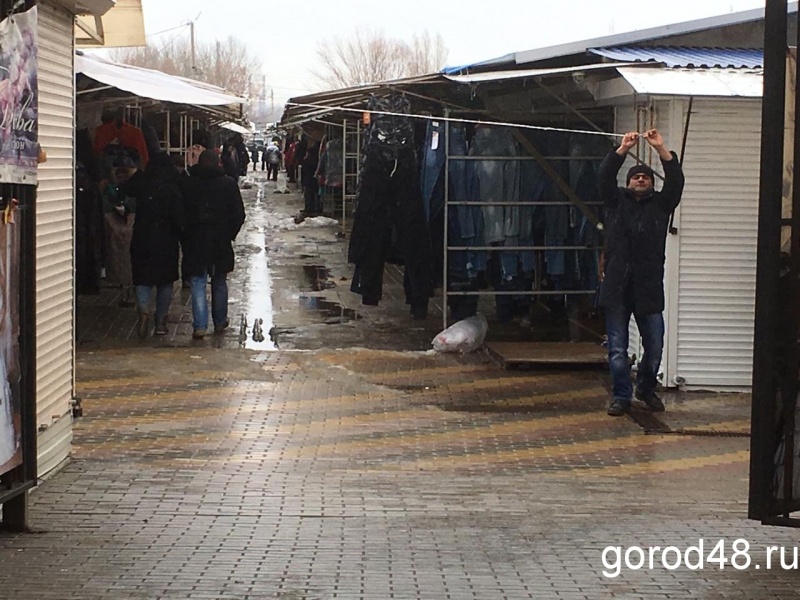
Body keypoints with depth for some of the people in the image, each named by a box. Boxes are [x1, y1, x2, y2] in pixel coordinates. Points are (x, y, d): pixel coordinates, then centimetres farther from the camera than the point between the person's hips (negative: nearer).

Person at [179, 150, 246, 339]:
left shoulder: (185, 184, -3)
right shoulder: (229, 184, -2)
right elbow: (239, 215, 0)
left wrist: (183, 237, 8)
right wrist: (230, 234, 12)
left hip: (194, 241, -1)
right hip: (221, 243, 1)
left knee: (198, 283, 1)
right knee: (219, 283, 16)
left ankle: (200, 326, -9)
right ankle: (220, 322, 27)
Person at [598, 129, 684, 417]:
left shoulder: (660, 204, 11)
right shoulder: (616, 201, 11)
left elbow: (676, 181, -2)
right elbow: (605, 177, -3)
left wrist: (661, 149, -9)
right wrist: (623, 149, -11)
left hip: (649, 287, 1)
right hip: (617, 287, 0)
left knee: (654, 347, 5)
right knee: (618, 349, 2)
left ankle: (646, 389, 26)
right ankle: (621, 396, 11)